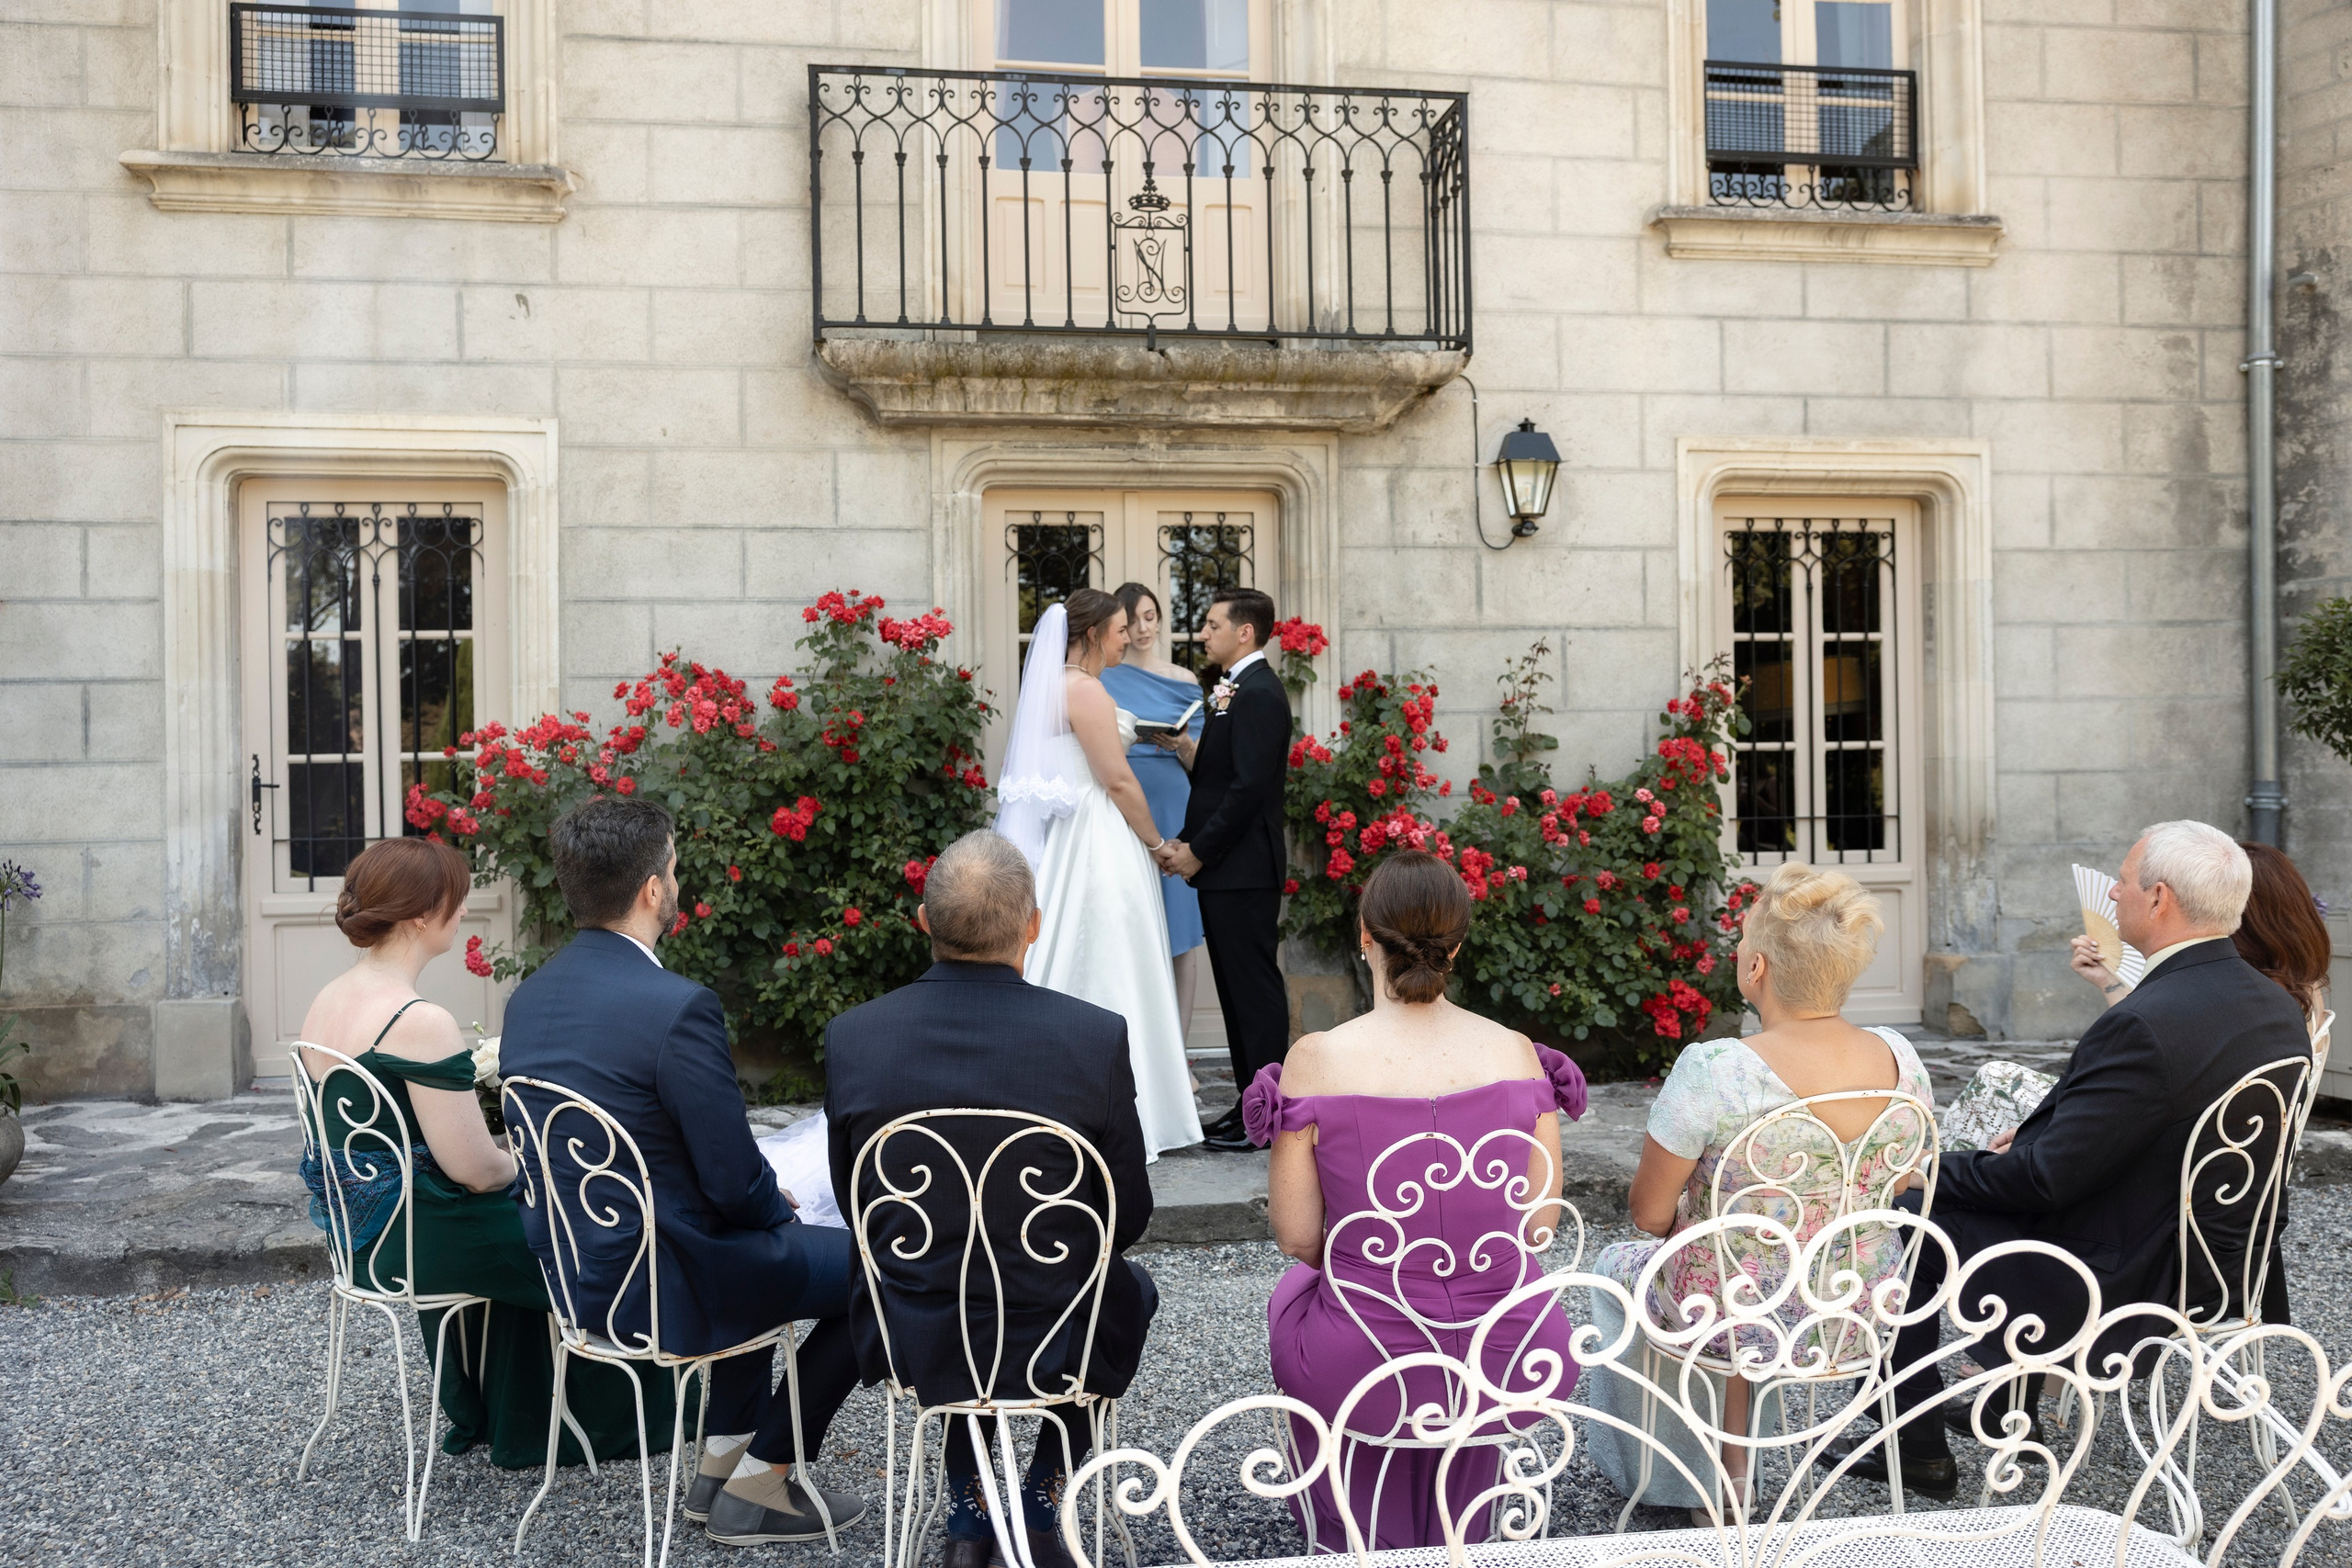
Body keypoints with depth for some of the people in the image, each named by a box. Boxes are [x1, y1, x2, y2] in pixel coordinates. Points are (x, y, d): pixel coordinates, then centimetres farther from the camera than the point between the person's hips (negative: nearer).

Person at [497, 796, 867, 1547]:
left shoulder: (530, 996, 1)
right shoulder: (677, 1008, -26)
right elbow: (735, 1181, -21)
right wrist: (779, 1211, 3)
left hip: (570, 1269, 9)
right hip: (658, 1285, -9)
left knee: (767, 1241, 32)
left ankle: (721, 1462, 34)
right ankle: (760, 1484, 18)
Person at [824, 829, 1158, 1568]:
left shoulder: (851, 1037, -13)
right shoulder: (1095, 1037, -19)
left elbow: (857, 1207, 1)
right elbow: (1128, 1214, -7)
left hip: (906, 1343, 2)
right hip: (1051, 1349, -2)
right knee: (1129, 1287, 32)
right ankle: (1041, 1504, 30)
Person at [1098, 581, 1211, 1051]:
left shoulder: (1184, 681, 10)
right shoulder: (1103, 680, 6)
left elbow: (1199, 760, 9)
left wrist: (1183, 744, -12)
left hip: (1172, 808, 1)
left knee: (1180, 933, 0)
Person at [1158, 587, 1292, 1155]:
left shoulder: (1258, 694, -15)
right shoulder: (1240, 689, 17)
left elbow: (1248, 786, -21)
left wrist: (1199, 851, -15)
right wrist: (1190, 844, 5)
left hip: (1242, 870, -10)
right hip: (1227, 868, 10)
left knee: (1254, 988, -4)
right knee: (1239, 987, 13)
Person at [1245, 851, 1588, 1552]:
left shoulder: (1316, 1061, -14)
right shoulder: (1515, 1052, -8)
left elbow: (1297, 1238, -6)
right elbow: (1540, 1224, 0)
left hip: (1368, 1366, -2)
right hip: (1513, 1368, 2)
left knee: (1296, 1291, 34)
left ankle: (1358, 1541, 50)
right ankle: (1454, 1538, 56)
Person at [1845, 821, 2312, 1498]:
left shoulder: (2145, 1024, -30)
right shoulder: (2280, 1009, -2)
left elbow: (2045, 1177, -25)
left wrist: (1936, 1171, -8)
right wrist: (2038, 1136, 8)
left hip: (2125, 1283, -9)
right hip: (2218, 1259, 9)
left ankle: (1919, 1449, 16)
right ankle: (2012, 1411, 38)